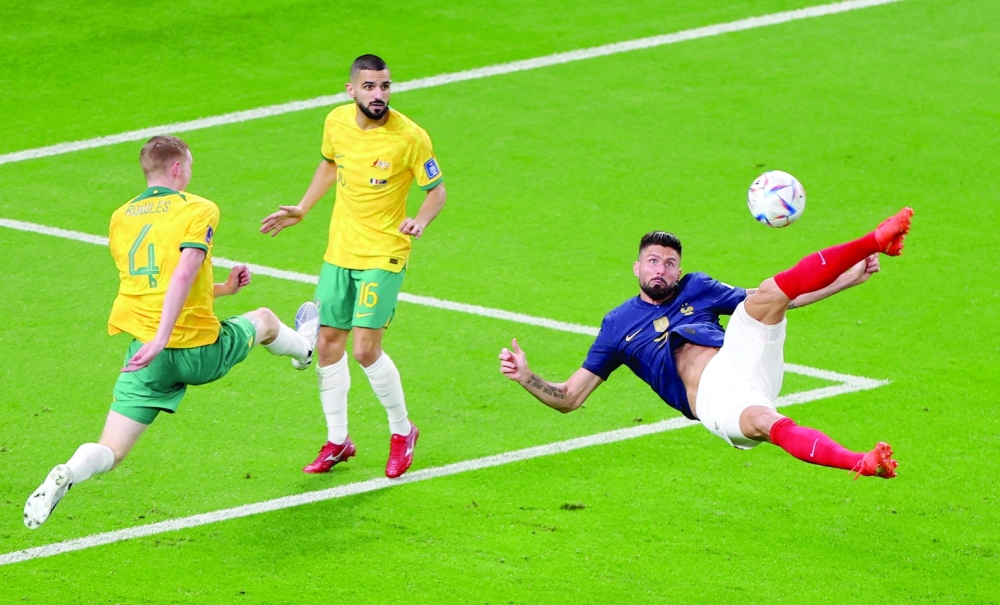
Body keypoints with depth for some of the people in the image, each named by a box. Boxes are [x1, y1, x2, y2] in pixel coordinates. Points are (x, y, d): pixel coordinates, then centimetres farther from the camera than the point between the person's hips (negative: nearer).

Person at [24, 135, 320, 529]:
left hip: (147, 355, 3)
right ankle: (303, 347, 64)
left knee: (110, 452, 0)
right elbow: (183, 275, -22)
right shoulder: (198, 210, -6)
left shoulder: (121, 219, 11)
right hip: (200, 350, -3)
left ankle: (67, 475, -32)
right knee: (264, 319, 30)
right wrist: (161, 339, -28)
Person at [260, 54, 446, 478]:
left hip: (383, 256, -5)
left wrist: (420, 221, -26)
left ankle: (402, 431, 12)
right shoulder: (337, 122, -2)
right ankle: (337, 441, 23)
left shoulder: (410, 137, -17)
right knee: (327, 343, 7)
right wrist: (301, 210, 16)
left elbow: (437, 189, -7)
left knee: (365, 350, -12)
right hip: (339, 251, 5)